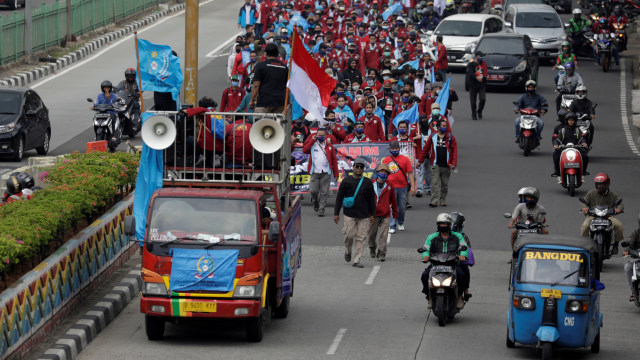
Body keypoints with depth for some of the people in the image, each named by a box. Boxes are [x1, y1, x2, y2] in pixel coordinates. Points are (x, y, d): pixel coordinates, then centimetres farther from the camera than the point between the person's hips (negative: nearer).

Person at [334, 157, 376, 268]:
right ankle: (347, 252, 25)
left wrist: (372, 215, 10)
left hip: (364, 216, 2)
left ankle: (356, 260, 2)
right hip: (349, 215, -2)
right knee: (349, 235, -5)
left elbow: (371, 200, 15)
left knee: (361, 238, -2)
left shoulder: (368, 183, 9)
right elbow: (339, 198, 5)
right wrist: (336, 213, 2)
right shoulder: (346, 181, 4)